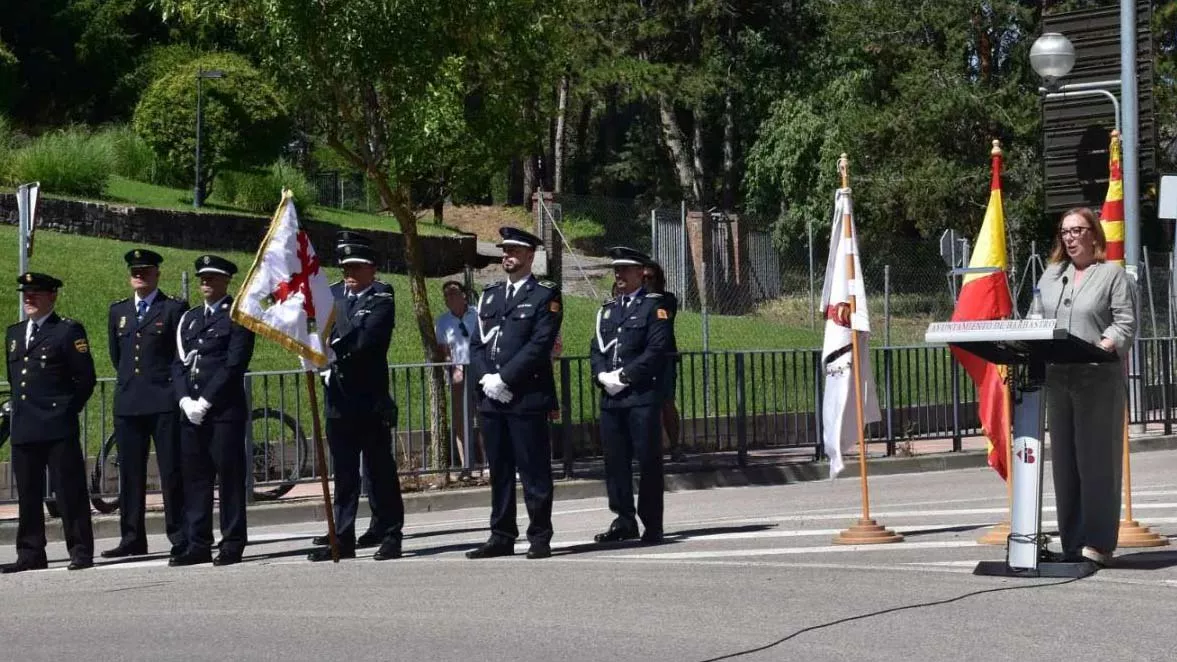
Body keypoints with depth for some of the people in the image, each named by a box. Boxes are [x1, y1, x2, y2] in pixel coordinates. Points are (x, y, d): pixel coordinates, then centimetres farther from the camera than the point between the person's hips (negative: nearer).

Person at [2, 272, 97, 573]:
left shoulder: (69, 331, -2)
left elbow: (86, 378, -3)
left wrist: (67, 410, -3)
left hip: (58, 427, -6)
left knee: (70, 492, -3)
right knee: (28, 495, 8)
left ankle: (81, 551, 1)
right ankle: (31, 554, 14)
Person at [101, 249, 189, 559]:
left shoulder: (175, 309, 0)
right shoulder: (118, 311, 15)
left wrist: (173, 386, -1)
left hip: (165, 402, -5)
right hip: (127, 402, 5)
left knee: (172, 472, -3)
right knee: (130, 474, 6)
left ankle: (180, 537, 1)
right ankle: (132, 539, 11)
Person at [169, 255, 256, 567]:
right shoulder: (189, 318, 19)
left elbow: (235, 363, -10)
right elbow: (179, 363, 14)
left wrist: (205, 401, -13)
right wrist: (186, 400, -3)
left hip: (225, 410, -6)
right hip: (192, 411, 6)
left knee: (230, 477, -3)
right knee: (194, 479, 5)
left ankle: (232, 546, 1)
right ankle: (197, 545, 10)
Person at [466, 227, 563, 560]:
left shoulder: (545, 295, -1)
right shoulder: (490, 295, 18)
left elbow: (540, 345, -11)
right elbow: (477, 343, 14)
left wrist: (504, 379, -15)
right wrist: (486, 378, -4)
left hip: (527, 397, -6)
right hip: (491, 396, 6)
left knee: (533, 470, -3)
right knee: (499, 470, 9)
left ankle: (540, 538, 2)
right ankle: (501, 536, 14)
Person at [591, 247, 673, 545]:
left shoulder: (655, 305, 0)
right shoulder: (608, 309, 20)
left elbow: (657, 349, -10)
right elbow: (596, 348, 17)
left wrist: (625, 375, -14)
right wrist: (602, 375, -2)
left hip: (642, 395, -6)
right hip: (611, 397, 6)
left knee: (648, 461, -3)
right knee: (615, 461, 6)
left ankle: (652, 525, 2)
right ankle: (624, 521, 14)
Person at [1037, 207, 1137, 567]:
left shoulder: (1113, 275, 2)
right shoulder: (1051, 276, 19)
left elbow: (1125, 324, -7)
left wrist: (1101, 348, -22)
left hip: (1098, 379, -6)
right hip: (1057, 378, 6)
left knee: (1096, 462, -4)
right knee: (1064, 462, 7)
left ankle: (1097, 544, -1)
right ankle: (1071, 544, 12)